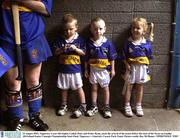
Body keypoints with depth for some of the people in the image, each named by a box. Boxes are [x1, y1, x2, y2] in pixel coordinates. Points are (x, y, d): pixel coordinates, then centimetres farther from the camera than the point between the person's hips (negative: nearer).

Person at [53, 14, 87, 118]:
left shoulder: (79, 39, -3)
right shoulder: (60, 40, 1)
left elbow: (83, 53, -2)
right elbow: (56, 52, -1)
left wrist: (76, 49, -19)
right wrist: (62, 49, -19)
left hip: (75, 69, -2)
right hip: (63, 69, 3)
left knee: (79, 87, 4)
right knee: (64, 88, 15)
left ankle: (83, 106, 14)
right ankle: (64, 105, 30)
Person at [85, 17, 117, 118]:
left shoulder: (108, 43, -8)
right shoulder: (89, 43, -4)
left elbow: (112, 58, -2)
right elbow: (86, 58, 2)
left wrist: (112, 70, -2)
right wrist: (86, 70, 4)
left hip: (104, 70, -1)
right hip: (93, 69, 2)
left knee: (105, 88, 10)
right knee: (94, 88, 13)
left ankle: (107, 107, 22)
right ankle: (94, 107, 25)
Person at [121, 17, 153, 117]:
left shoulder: (146, 43, -5)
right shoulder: (128, 43, -7)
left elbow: (149, 57, 1)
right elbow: (124, 56, -3)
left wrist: (147, 69, -6)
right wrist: (127, 65, -15)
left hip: (142, 68, 1)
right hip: (131, 67, -1)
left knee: (140, 87, 13)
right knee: (129, 87, 7)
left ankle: (138, 106, 28)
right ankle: (127, 106, 20)